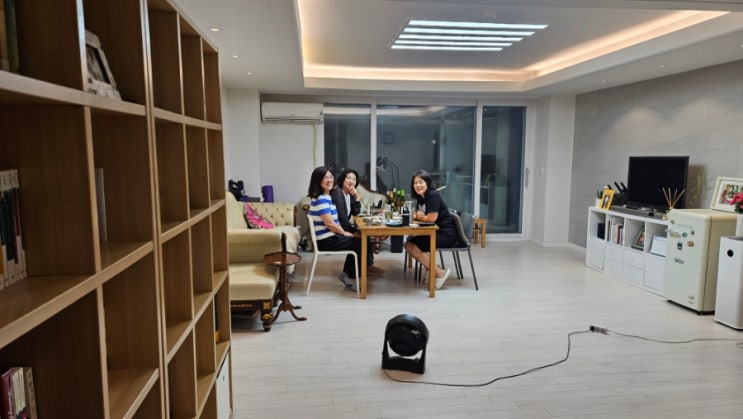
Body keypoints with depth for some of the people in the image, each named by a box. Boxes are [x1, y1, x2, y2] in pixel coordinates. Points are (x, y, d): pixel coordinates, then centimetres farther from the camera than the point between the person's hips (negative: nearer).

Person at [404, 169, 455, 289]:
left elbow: (432, 218, -20)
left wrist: (419, 216, -1)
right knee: (408, 245, 0)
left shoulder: (433, 195, -16)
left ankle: (440, 273, -8)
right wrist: (415, 215, -8)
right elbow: (418, 215, 16)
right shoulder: (420, 197, 11)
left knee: (414, 247, -15)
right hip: (435, 232, 9)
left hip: (446, 234, -9)